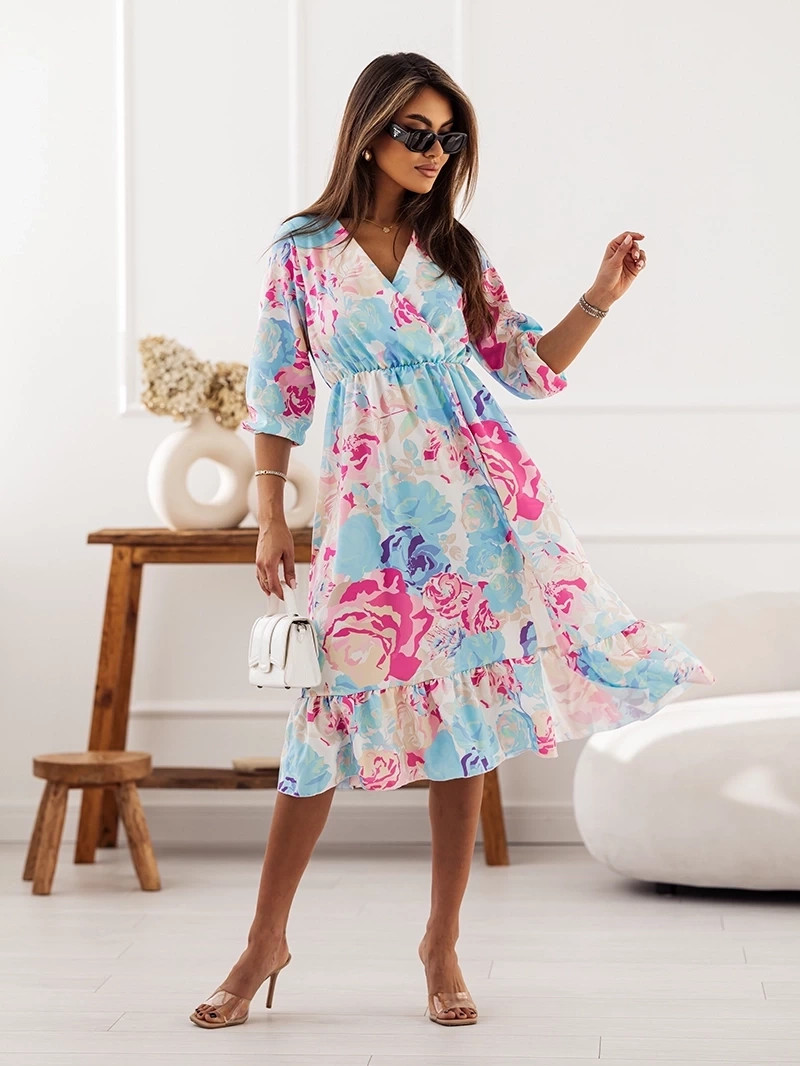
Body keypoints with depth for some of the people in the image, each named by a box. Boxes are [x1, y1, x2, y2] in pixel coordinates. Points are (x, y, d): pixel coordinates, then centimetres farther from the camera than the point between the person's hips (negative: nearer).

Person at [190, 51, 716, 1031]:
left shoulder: (456, 252, 10)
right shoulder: (303, 250, 3)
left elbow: (529, 366, 12)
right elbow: (278, 392, 5)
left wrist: (599, 299, -2)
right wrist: (270, 518, 1)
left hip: (474, 494, 2)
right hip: (367, 499, -2)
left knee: (466, 711, 2)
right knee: (332, 708, -3)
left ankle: (442, 944, 13)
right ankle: (266, 941, 12)